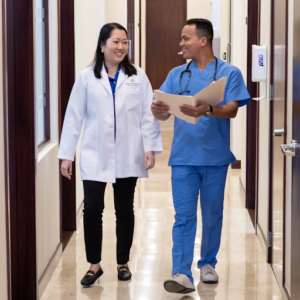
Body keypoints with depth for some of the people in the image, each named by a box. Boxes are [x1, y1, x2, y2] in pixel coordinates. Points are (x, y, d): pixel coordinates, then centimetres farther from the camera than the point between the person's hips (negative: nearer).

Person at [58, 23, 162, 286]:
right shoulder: (87, 78, 2)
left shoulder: (138, 77, 3)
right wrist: (66, 154, 0)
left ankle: (123, 262, 24)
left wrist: (150, 148, -6)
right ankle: (94, 264, 10)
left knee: (125, 210, 10)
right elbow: (74, 117, 2)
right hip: (95, 156, -1)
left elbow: (148, 114, 2)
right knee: (92, 208, -5)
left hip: (128, 156, 1)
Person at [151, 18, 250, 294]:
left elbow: (232, 110, -12)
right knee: (184, 216, -4)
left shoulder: (229, 73, 0)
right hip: (184, 156, 1)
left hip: (215, 157, -1)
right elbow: (164, 113, 5)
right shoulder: (177, 74, 10)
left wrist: (208, 111, -32)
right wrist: (158, 111, -20)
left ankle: (208, 263, 28)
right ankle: (182, 274, -7)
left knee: (213, 215, 11)